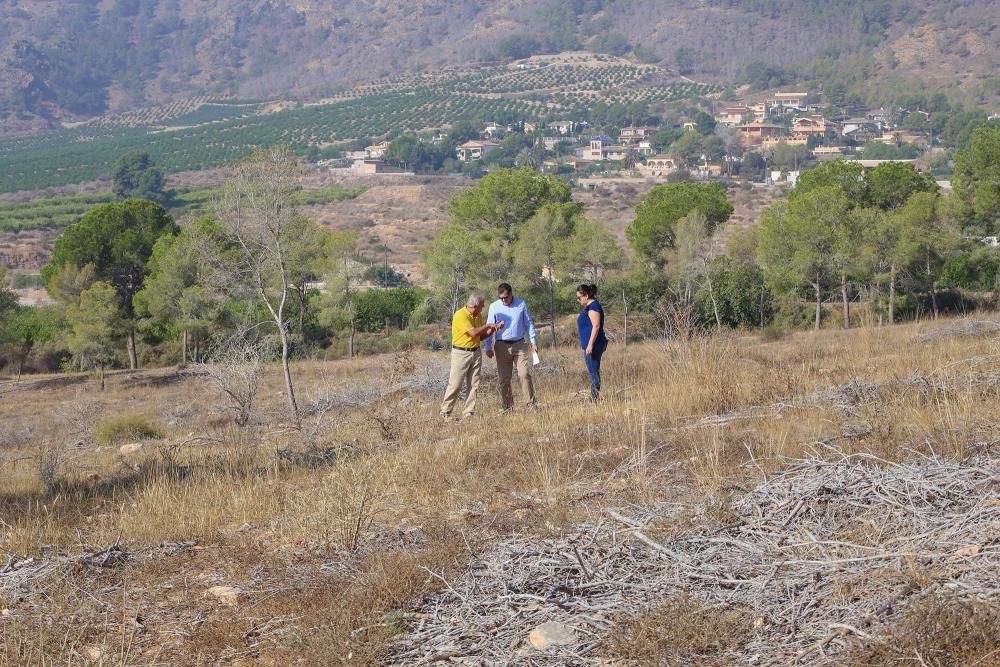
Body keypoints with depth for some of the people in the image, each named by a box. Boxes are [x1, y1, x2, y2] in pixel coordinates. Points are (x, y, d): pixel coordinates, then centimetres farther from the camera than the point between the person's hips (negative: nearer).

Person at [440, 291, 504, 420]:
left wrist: (493, 329, 0)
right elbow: (473, 333, -24)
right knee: (455, 384, -5)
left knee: (474, 385, 4)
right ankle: (445, 412, 4)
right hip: (461, 353, -7)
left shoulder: (479, 316, 8)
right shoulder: (460, 315, -18)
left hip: (476, 353, 7)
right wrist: (488, 326, -10)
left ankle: (468, 413, 8)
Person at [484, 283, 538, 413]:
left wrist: (533, 342, 6)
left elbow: (529, 324, 9)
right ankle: (506, 407, 11)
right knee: (504, 379, 3)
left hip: (519, 344, 0)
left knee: (525, 374, -9)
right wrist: (488, 347, 0)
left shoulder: (521, 304, 2)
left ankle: (531, 405, -5)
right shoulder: (494, 307, 0)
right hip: (502, 346, 0)